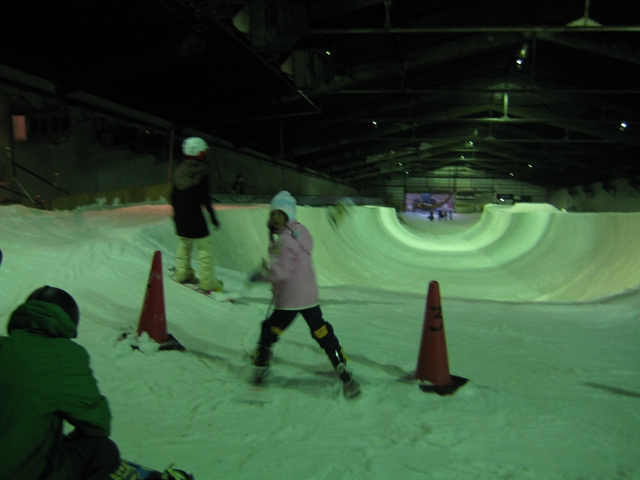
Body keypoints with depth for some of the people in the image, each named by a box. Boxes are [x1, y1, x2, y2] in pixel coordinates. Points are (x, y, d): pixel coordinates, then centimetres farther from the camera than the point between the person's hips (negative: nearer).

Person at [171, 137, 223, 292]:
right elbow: (205, 198, -17)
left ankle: (182, 273, 33)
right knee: (204, 247, 0)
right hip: (194, 214, -7)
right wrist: (213, 216, -9)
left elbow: (173, 194, 12)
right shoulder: (201, 173, -15)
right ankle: (208, 283, 1)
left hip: (179, 214, 7)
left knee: (184, 244, 23)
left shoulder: (180, 170, 5)